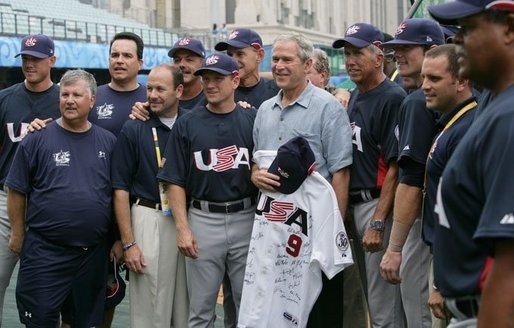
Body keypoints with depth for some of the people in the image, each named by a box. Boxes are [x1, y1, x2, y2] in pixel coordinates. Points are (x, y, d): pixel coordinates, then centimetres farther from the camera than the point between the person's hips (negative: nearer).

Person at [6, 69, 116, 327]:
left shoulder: (108, 142, 6)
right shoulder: (37, 140, -2)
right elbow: (17, 192, 1)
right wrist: (18, 234, -1)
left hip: (93, 253, 3)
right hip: (44, 250, -3)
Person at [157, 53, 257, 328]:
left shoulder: (253, 120, 4)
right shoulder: (186, 124, 3)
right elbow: (175, 181, 1)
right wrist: (182, 228, -6)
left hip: (245, 219, 1)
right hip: (203, 220, 0)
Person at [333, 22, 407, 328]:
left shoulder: (392, 98, -13)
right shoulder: (354, 97, 15)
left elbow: (395, 167, -17)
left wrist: (377, 223, -21)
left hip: (379, 203, -9)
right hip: (356, 202, 9)